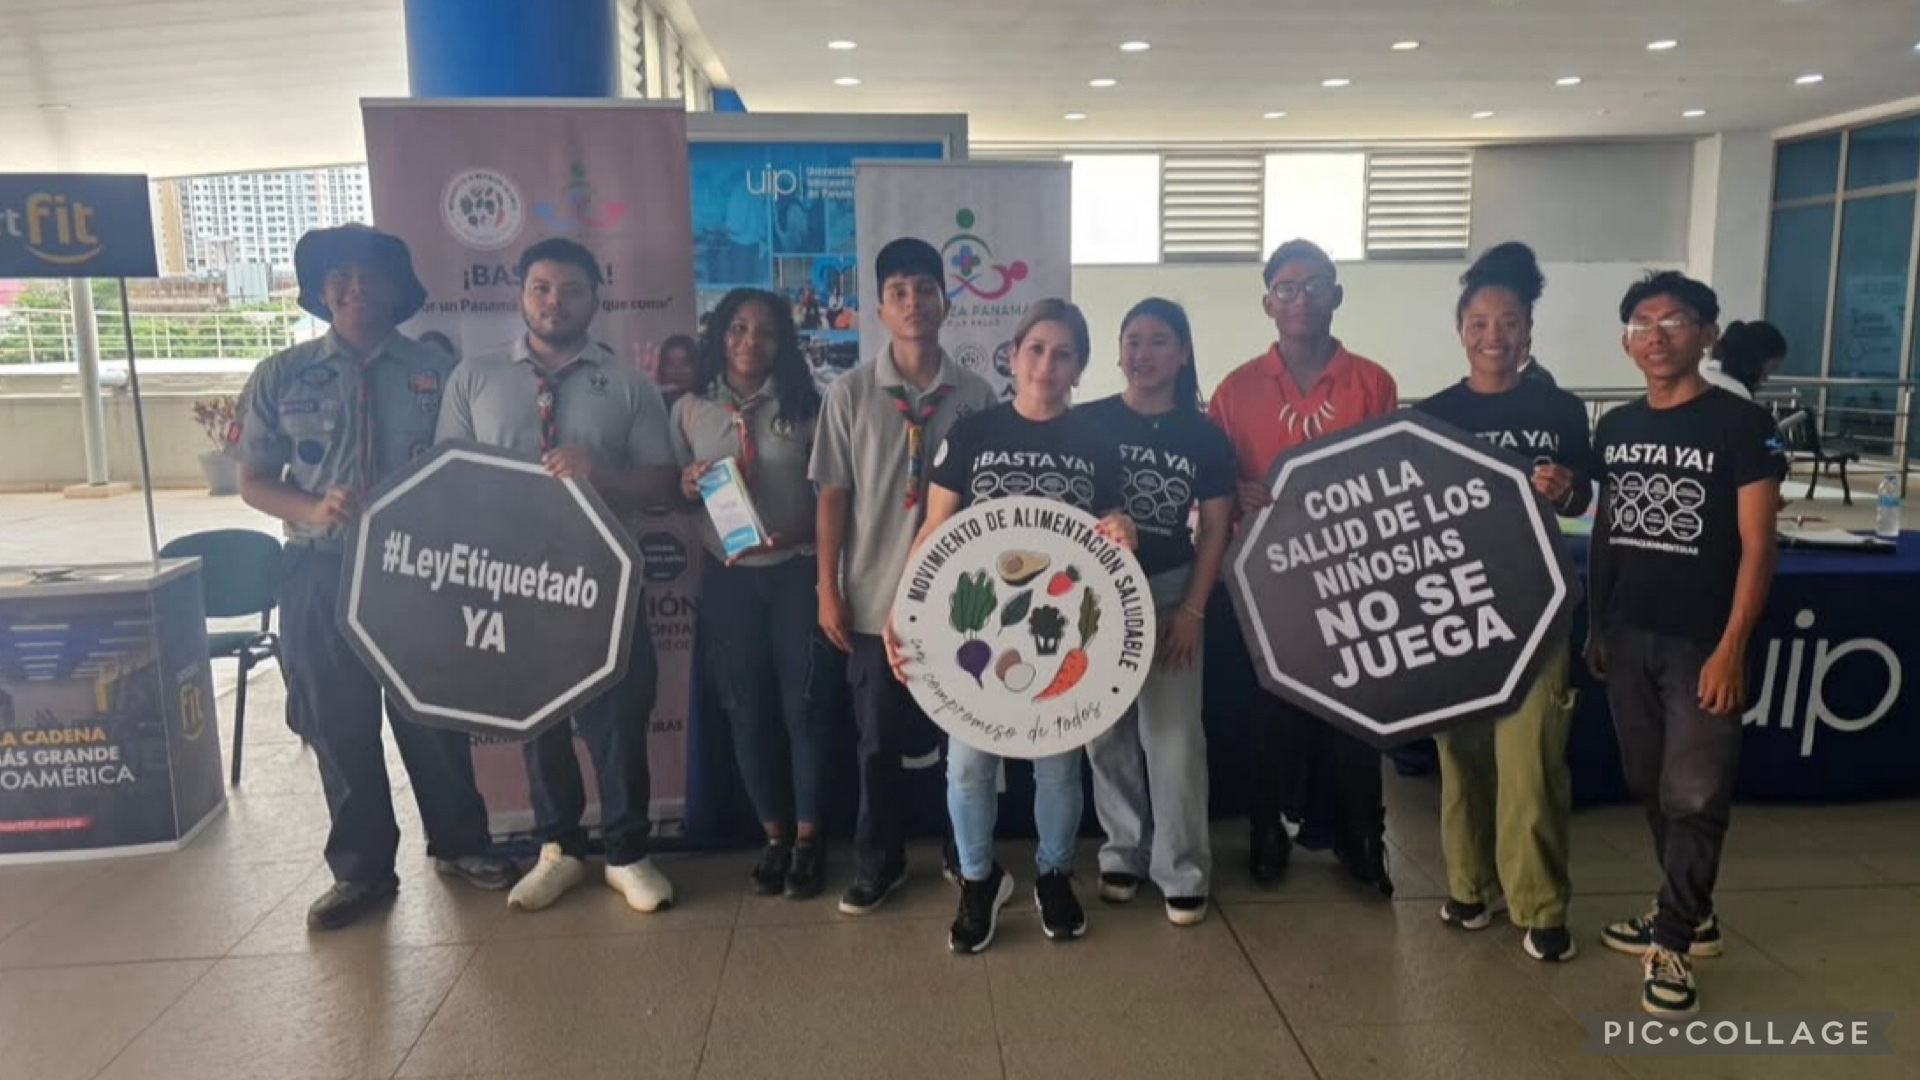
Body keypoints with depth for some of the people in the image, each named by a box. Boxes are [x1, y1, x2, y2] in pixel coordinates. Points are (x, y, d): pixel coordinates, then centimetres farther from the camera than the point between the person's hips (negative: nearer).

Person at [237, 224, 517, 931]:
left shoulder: (438, 370, 2)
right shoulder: (280, 377, 2)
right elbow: (254, 482, 4)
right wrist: (311, 509, -17)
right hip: (323, 572, 1)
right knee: (339, 725, 8)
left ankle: (459, 845, 29)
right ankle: (361, 870, 23)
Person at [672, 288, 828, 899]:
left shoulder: (804, 404, 0)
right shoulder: (690, 409, 5)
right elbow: (672, 492, 10)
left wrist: (804, 536, -16)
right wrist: (689, 484, -11)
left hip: (796, 571, -2)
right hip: (728, 577, 2)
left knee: (803, 705, 2)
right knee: (747, 710, 8)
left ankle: (808, 836, 18)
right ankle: (774, 835, 23)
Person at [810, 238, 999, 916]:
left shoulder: (976, 396, 0)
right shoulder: (851, 393, -2)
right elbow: (833, 495, -1)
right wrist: (828, 588, -3)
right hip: (876, 597, 0)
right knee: (878, 738, 9)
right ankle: (880, 861, 26)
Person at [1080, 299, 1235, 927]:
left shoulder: (1204, 435, 1)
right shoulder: (1087, 424, -1)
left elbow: (1216, 529, 2)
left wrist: (1192, 609, -5)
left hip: (1169, 594, -1)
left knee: (1173, 739, -3)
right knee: (1107, 735, 8)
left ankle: (1184, 872, 10)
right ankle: (1123, 853, 24)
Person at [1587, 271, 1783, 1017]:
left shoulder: (1741, 425, -8)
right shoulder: (1616, 428, 8)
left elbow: (1756, 546, -10)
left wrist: (1731, 648, -16)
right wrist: (1594, 625, 11)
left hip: (1701, 643, -5)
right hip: (1627, 638, 5)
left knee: (1694, 797, 0)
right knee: (1652, 788, 14)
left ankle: (1673, 944, 13)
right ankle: (1690, 915, 31)